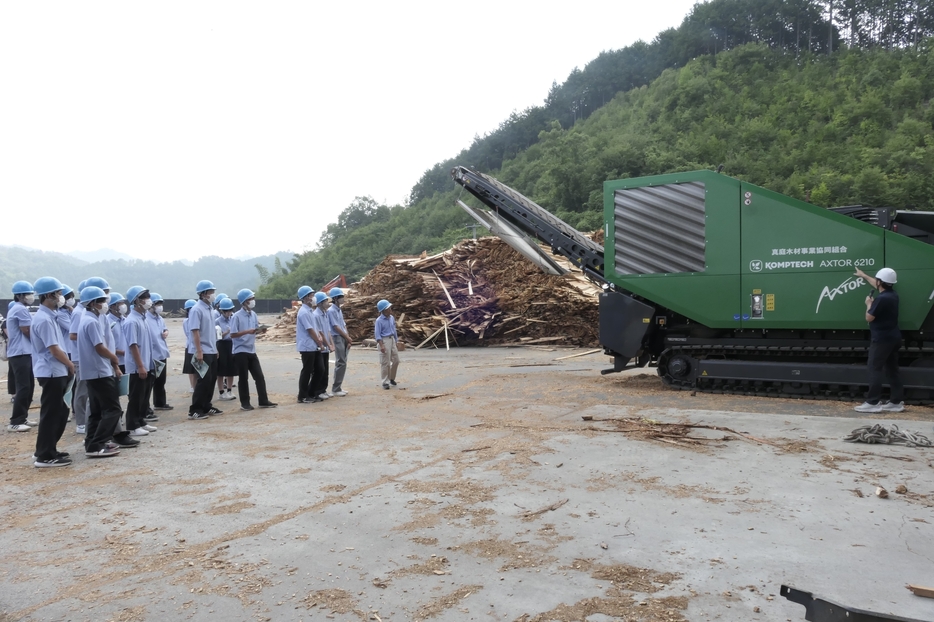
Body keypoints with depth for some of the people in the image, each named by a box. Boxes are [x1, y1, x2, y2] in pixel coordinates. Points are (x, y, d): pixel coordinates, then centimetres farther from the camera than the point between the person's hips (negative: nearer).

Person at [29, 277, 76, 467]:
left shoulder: (50, 316, 13)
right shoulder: (44, 319, -18)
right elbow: (54, 350, -19)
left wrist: (67, 366, 10)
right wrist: (70, 365, -6)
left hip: (57, 372, 10)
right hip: (51, 373, -10)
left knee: (60, 412, 16)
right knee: (51, 414, -3)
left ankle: (46, 450, 25)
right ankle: (45, 456, 5)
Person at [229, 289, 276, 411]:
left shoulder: (253, 315, 8)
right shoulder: (236, 316, -12)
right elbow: (232, 334, -15)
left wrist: (259, 330, -6)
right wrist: (247, 331, -24)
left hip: (252, 351, 6)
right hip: (240, 352, -6)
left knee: (259, 376, 6)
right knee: (243, 378, 2)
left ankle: (263, 401, 13)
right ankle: (245, 403, 13)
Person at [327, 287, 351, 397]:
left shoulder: (339, 310, 16)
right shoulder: (331, 311, -11)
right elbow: (336, 327, -14)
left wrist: (348, 340, 7)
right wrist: (348, 338, -8)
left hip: (344, 339, 9)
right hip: (338, 338, -8)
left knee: (343, 363, 9)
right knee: (341, 363, -9)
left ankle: (338, 387, 15)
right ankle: (335, 389, -4)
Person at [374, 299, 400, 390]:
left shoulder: (391, 318, 8)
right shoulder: (379, 320, -12)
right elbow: (377, 334, -14)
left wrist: (396, 343, 17)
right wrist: (381, 345, -22)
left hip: (392, 340, 7)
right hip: (384, 341, -7)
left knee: (396, 360, 10)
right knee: (385, 363, -3)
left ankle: (391, 378, 28)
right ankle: (385, 382, 6)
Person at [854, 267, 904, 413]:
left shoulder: (881, 299, -22)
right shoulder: (892, 294, 9)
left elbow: (869, 318, -15)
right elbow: (877, 286, 29)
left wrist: (869, 304, 1)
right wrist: (863, 275, 42)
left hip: (882, 339, -9)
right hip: (893, 338, 9)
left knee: (875, 369, -6)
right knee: (892, 369, 11)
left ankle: (873, 403, -7)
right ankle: (896, 402, 13)